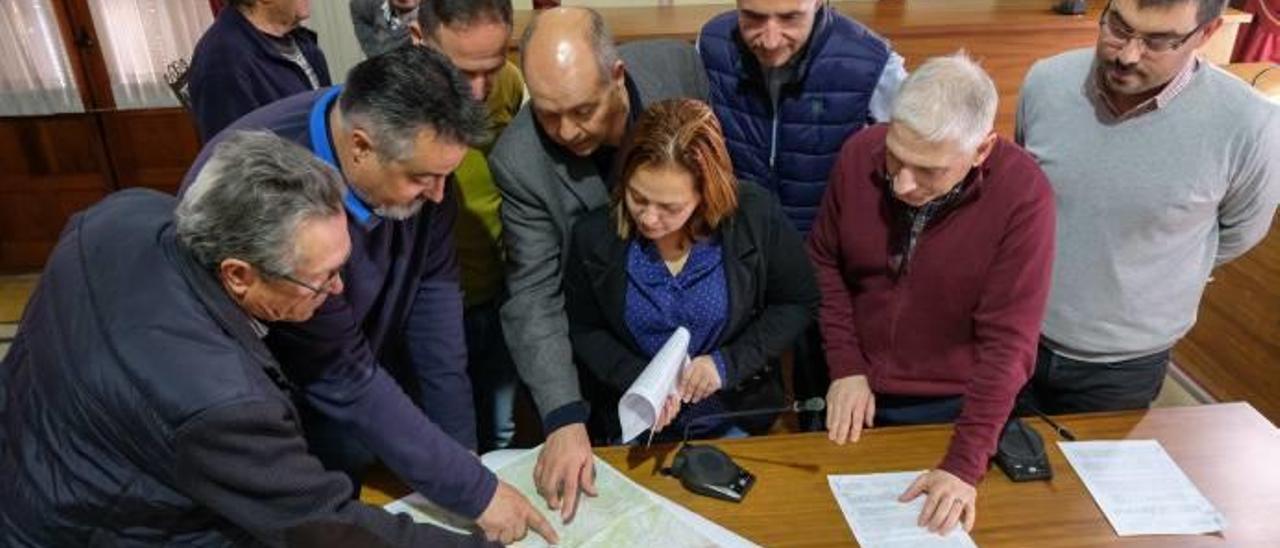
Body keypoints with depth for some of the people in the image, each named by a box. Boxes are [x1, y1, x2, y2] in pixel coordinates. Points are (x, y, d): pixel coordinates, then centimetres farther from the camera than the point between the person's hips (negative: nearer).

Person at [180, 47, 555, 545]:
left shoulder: (412, 151, -19)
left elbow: (434, 286, -13)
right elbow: (342, 378, -31)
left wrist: (461, 445, -12)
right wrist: (472, 491, -26)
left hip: (379, 367, 5)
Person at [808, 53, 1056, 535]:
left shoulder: (1023, 195, -24)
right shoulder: (859, 153, -15)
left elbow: (1007, 341, -22)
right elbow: (824, 261, -2)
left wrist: (965, 463, -25)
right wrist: (845, 366, -9)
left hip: (950, 406, -2)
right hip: (855, 390, 3)